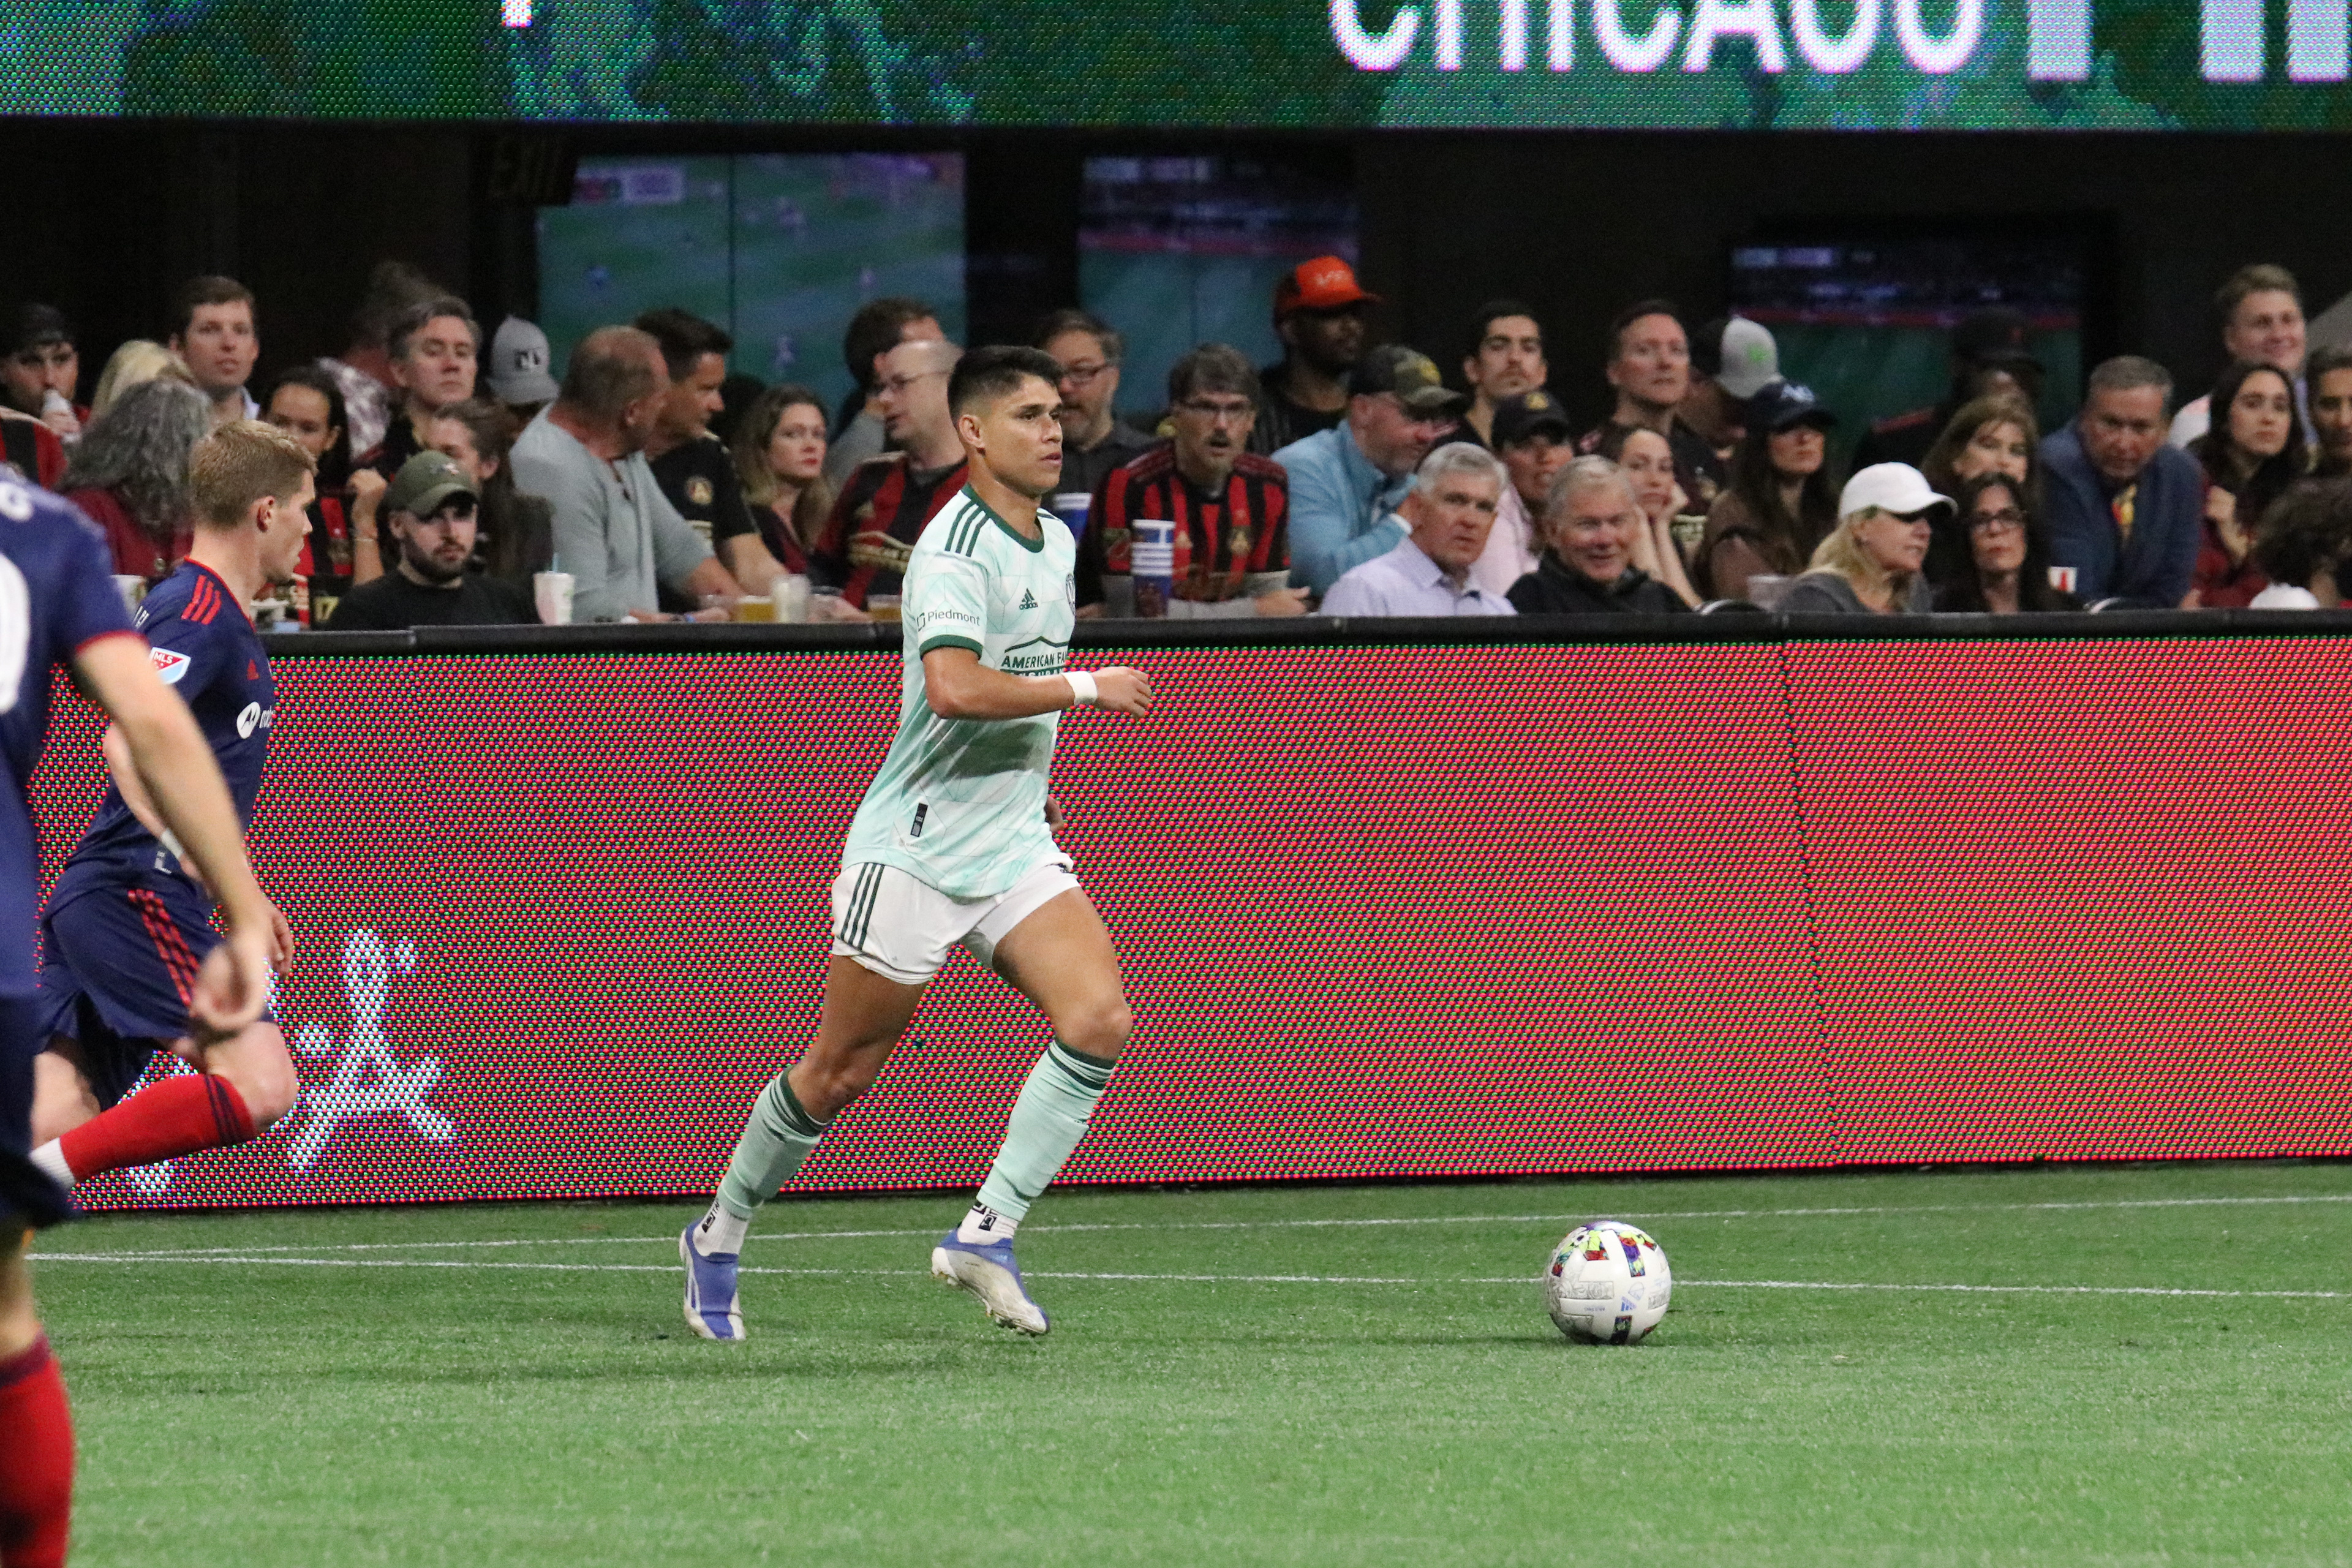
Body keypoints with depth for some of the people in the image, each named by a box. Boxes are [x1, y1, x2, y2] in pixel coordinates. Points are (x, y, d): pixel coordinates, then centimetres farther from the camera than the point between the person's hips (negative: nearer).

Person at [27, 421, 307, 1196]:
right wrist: (187, 849, -38)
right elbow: (127, 743, -25)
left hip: (92, 897, 10)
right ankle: (51, 1166, -22)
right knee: (258, 1085, -20)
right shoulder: (199, 611, -10)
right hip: (135, 894, -10)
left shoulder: (216, 612, 22)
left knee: (54, 1122, 0)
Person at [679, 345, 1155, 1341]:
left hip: (1016, 847, 7)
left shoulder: (1053, 543, 11)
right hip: (914, 847, -7)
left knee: (1099, 1018, -16)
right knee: (839, 1073, 3)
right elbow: (955, 688, -33)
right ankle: (718, 1238, 24)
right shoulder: (956, 548, -17)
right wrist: (1086, 687, -24)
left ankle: (987, 1233, -14)